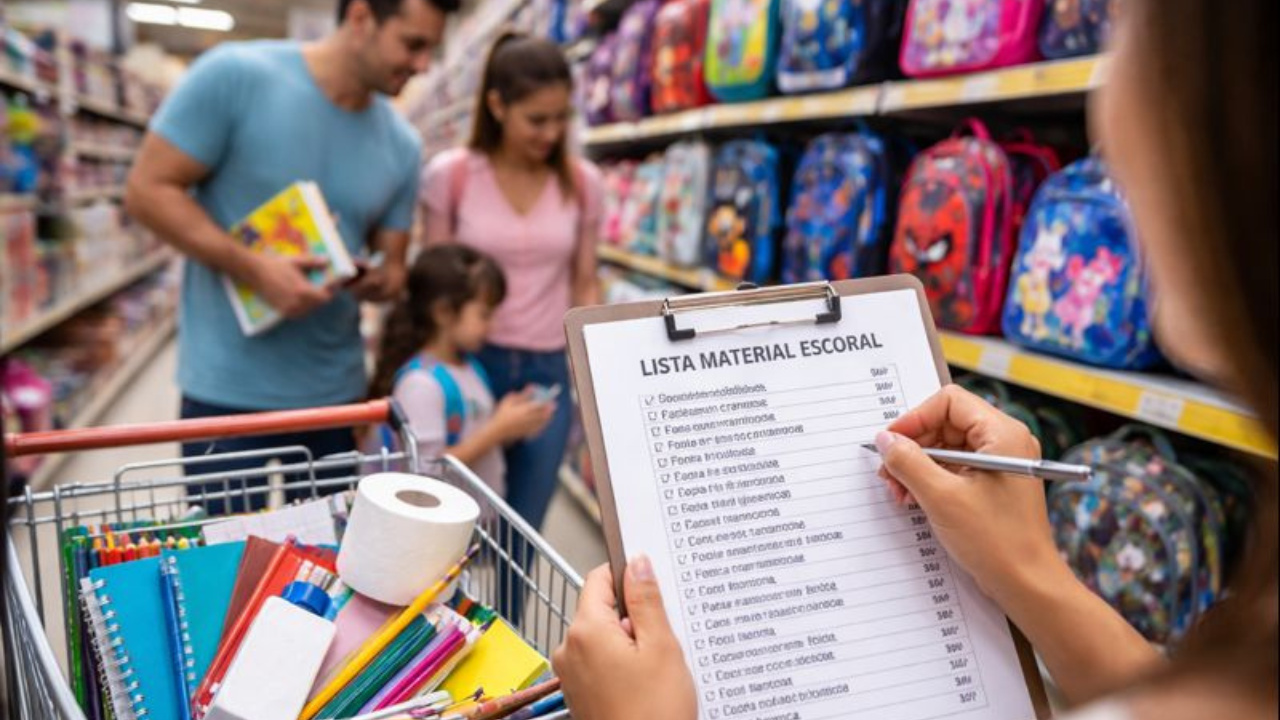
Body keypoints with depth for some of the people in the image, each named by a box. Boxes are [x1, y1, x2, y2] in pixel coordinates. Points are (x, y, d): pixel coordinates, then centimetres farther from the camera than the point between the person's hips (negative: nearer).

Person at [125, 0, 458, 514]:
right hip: (227, 389, -4)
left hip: (335, 390, 5)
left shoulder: (402, 145, 3)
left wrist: (380, 280, -13)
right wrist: (254, 270, -20)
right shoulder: (235, 75, -10)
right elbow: (148, 191, -10)